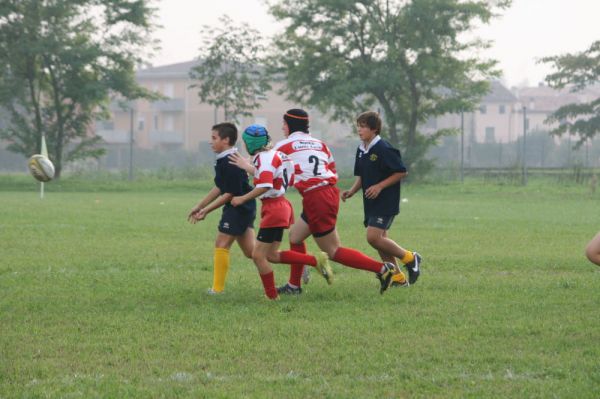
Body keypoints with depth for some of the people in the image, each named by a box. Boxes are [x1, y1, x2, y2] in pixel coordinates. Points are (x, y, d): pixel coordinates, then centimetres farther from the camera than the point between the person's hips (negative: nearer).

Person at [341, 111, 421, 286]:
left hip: (386, 202, -9)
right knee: (380, 239, 7)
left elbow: (401, 172, -14)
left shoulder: (384, 149, -15)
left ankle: (409, 258, -1)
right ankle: (397, 278, 15)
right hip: (370, 203, 9)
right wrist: (352, 191, 5)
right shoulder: (361, 150, 10)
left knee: (373, 237, -18)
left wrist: (380, 186, -19)